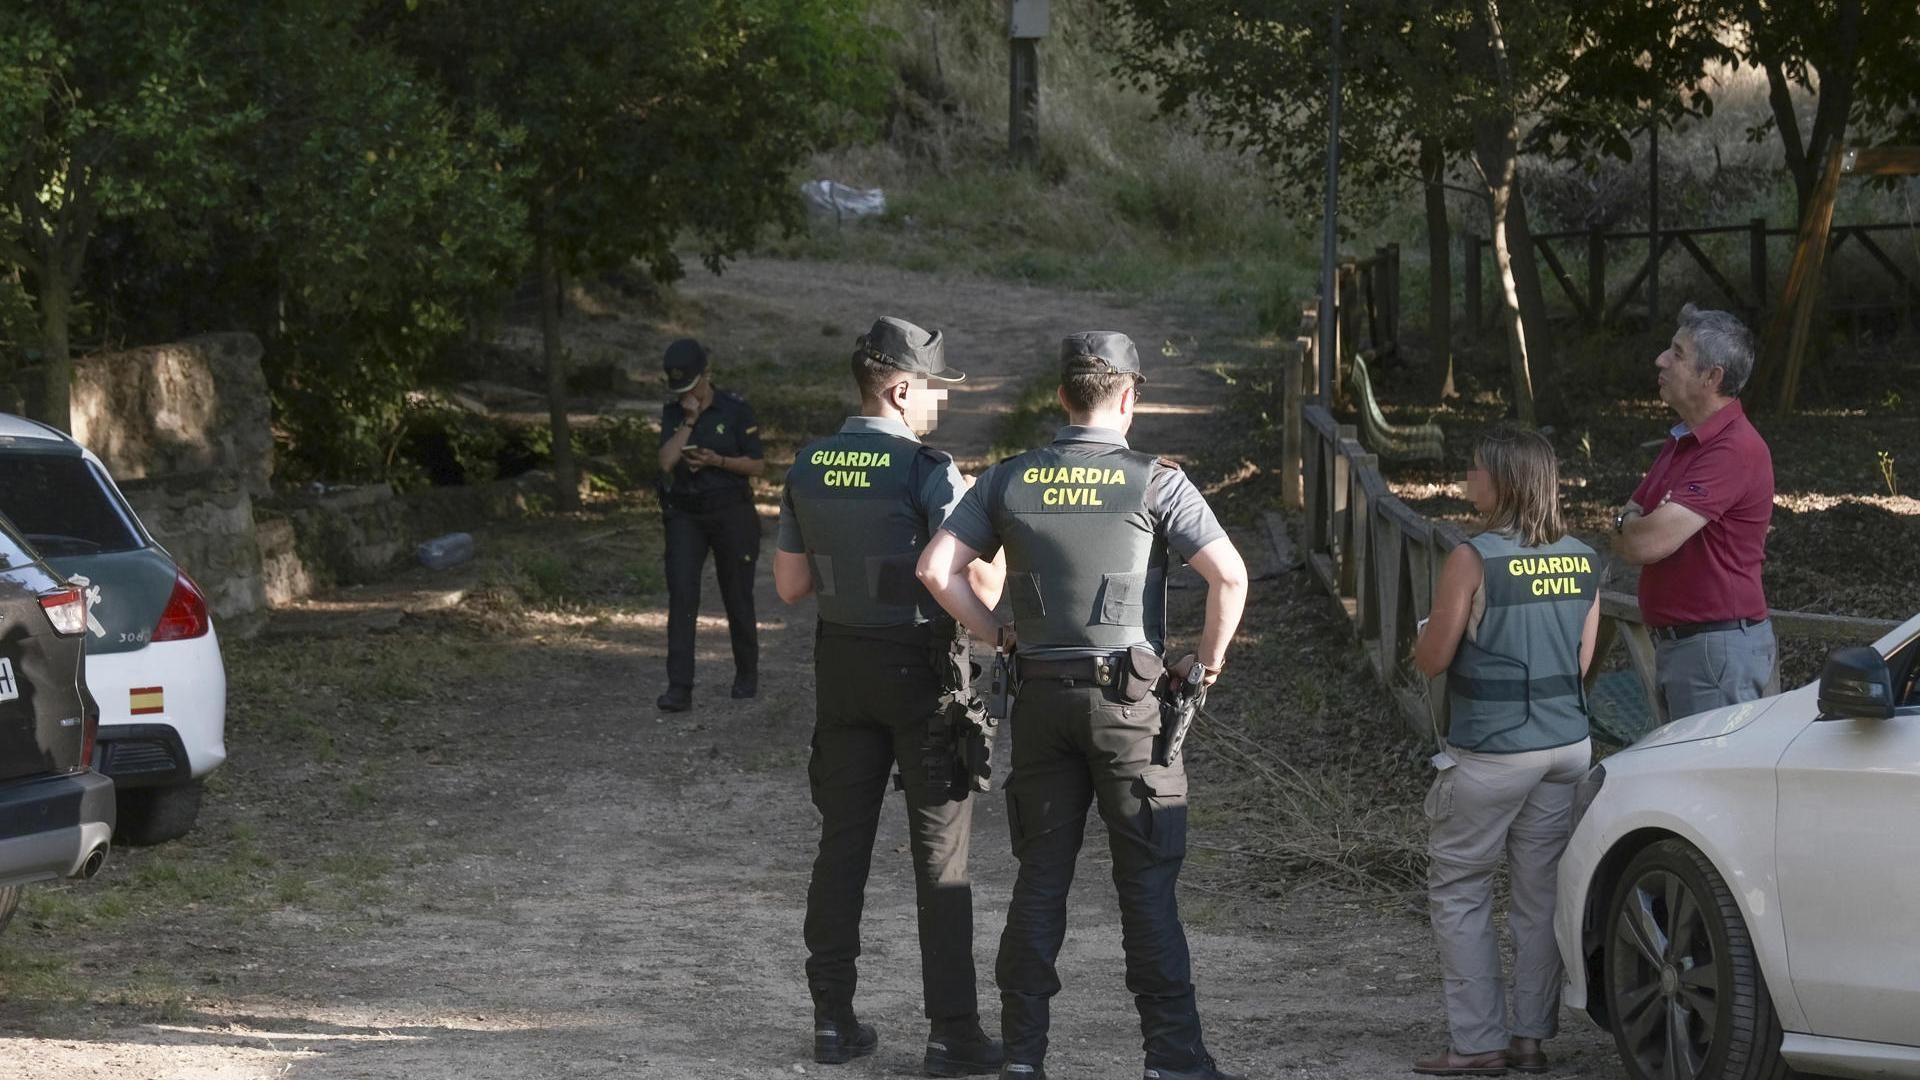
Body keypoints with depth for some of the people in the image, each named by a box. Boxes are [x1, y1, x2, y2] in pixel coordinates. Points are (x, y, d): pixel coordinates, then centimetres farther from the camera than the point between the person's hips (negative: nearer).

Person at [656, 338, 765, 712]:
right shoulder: (673, 413, 5)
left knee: (737, 597, 8)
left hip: (730, 512, -2)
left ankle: (747, 675, 29)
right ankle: (679, 689, -15)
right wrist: (689, 420, -13)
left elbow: (758, 466, -4)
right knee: (681, 596, -10)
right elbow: (666, 461, -8)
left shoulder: (736, 411, -6)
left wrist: (717, 461, -18)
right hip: (684, 515, 2)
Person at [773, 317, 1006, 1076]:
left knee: (842, 842, 12)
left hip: (842, 664, 5)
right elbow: (979, 582, -21)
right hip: (920, 666, -5)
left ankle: (833, 1019, 14)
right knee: (941, 854, 1)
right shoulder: (929, 473, -17)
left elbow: (791, 584, 9)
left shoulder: (808, 469, 3)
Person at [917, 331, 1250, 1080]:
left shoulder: (1010, 481, 4)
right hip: (1127, 696, -3)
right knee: (1147, 879, 1)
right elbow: (1229, 575, -15)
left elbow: (937, 568, -1)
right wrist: (1208, 659, -1)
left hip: (1041, 696, 3)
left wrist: (997, 635, 8)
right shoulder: (1155, 482, -7)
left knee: (1041, 875, 10)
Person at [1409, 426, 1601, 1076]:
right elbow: (1581, 662, 12)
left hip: (1491, 752, -6)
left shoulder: (1473, 561, -15)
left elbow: (1431, 660, -10)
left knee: (1458, 893, 5)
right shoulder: (1582, 562, 4)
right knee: (1541, 894, 12)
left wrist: (1427, 634, 10)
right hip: (1567, 746, 6)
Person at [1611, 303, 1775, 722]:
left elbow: (1647, 544, -24)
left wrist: (1629, 522, 0)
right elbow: (1624, 542, 17)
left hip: (1718, 648, -10)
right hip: (1676, 641, 10)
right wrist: (1636, 523, -7)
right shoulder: (1681, 441, 15)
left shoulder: (1733, 449, -19)